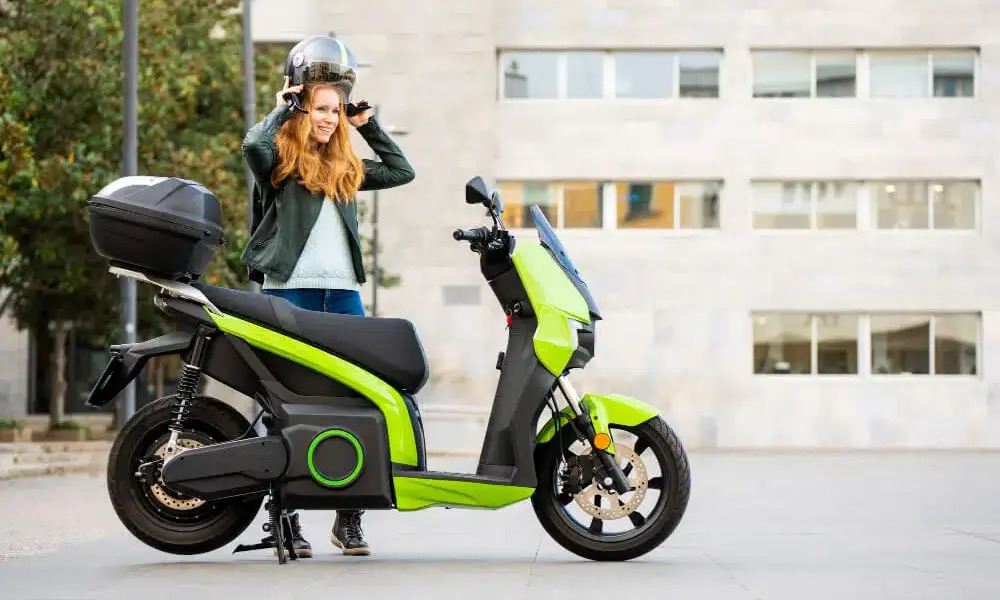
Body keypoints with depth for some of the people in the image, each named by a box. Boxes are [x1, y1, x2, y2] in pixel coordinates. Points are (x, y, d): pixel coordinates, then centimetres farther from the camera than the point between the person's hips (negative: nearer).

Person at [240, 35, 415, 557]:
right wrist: (283, 107, -3)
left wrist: (366, 124, 20)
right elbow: (252, 145, -19)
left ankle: (349, 517, 4)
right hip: (290, 291, -5)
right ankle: (285, 517, 1)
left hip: (343, 293, 5)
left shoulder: (345, 167, 20)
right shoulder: (278, 159, 3)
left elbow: (402, 171, 24)